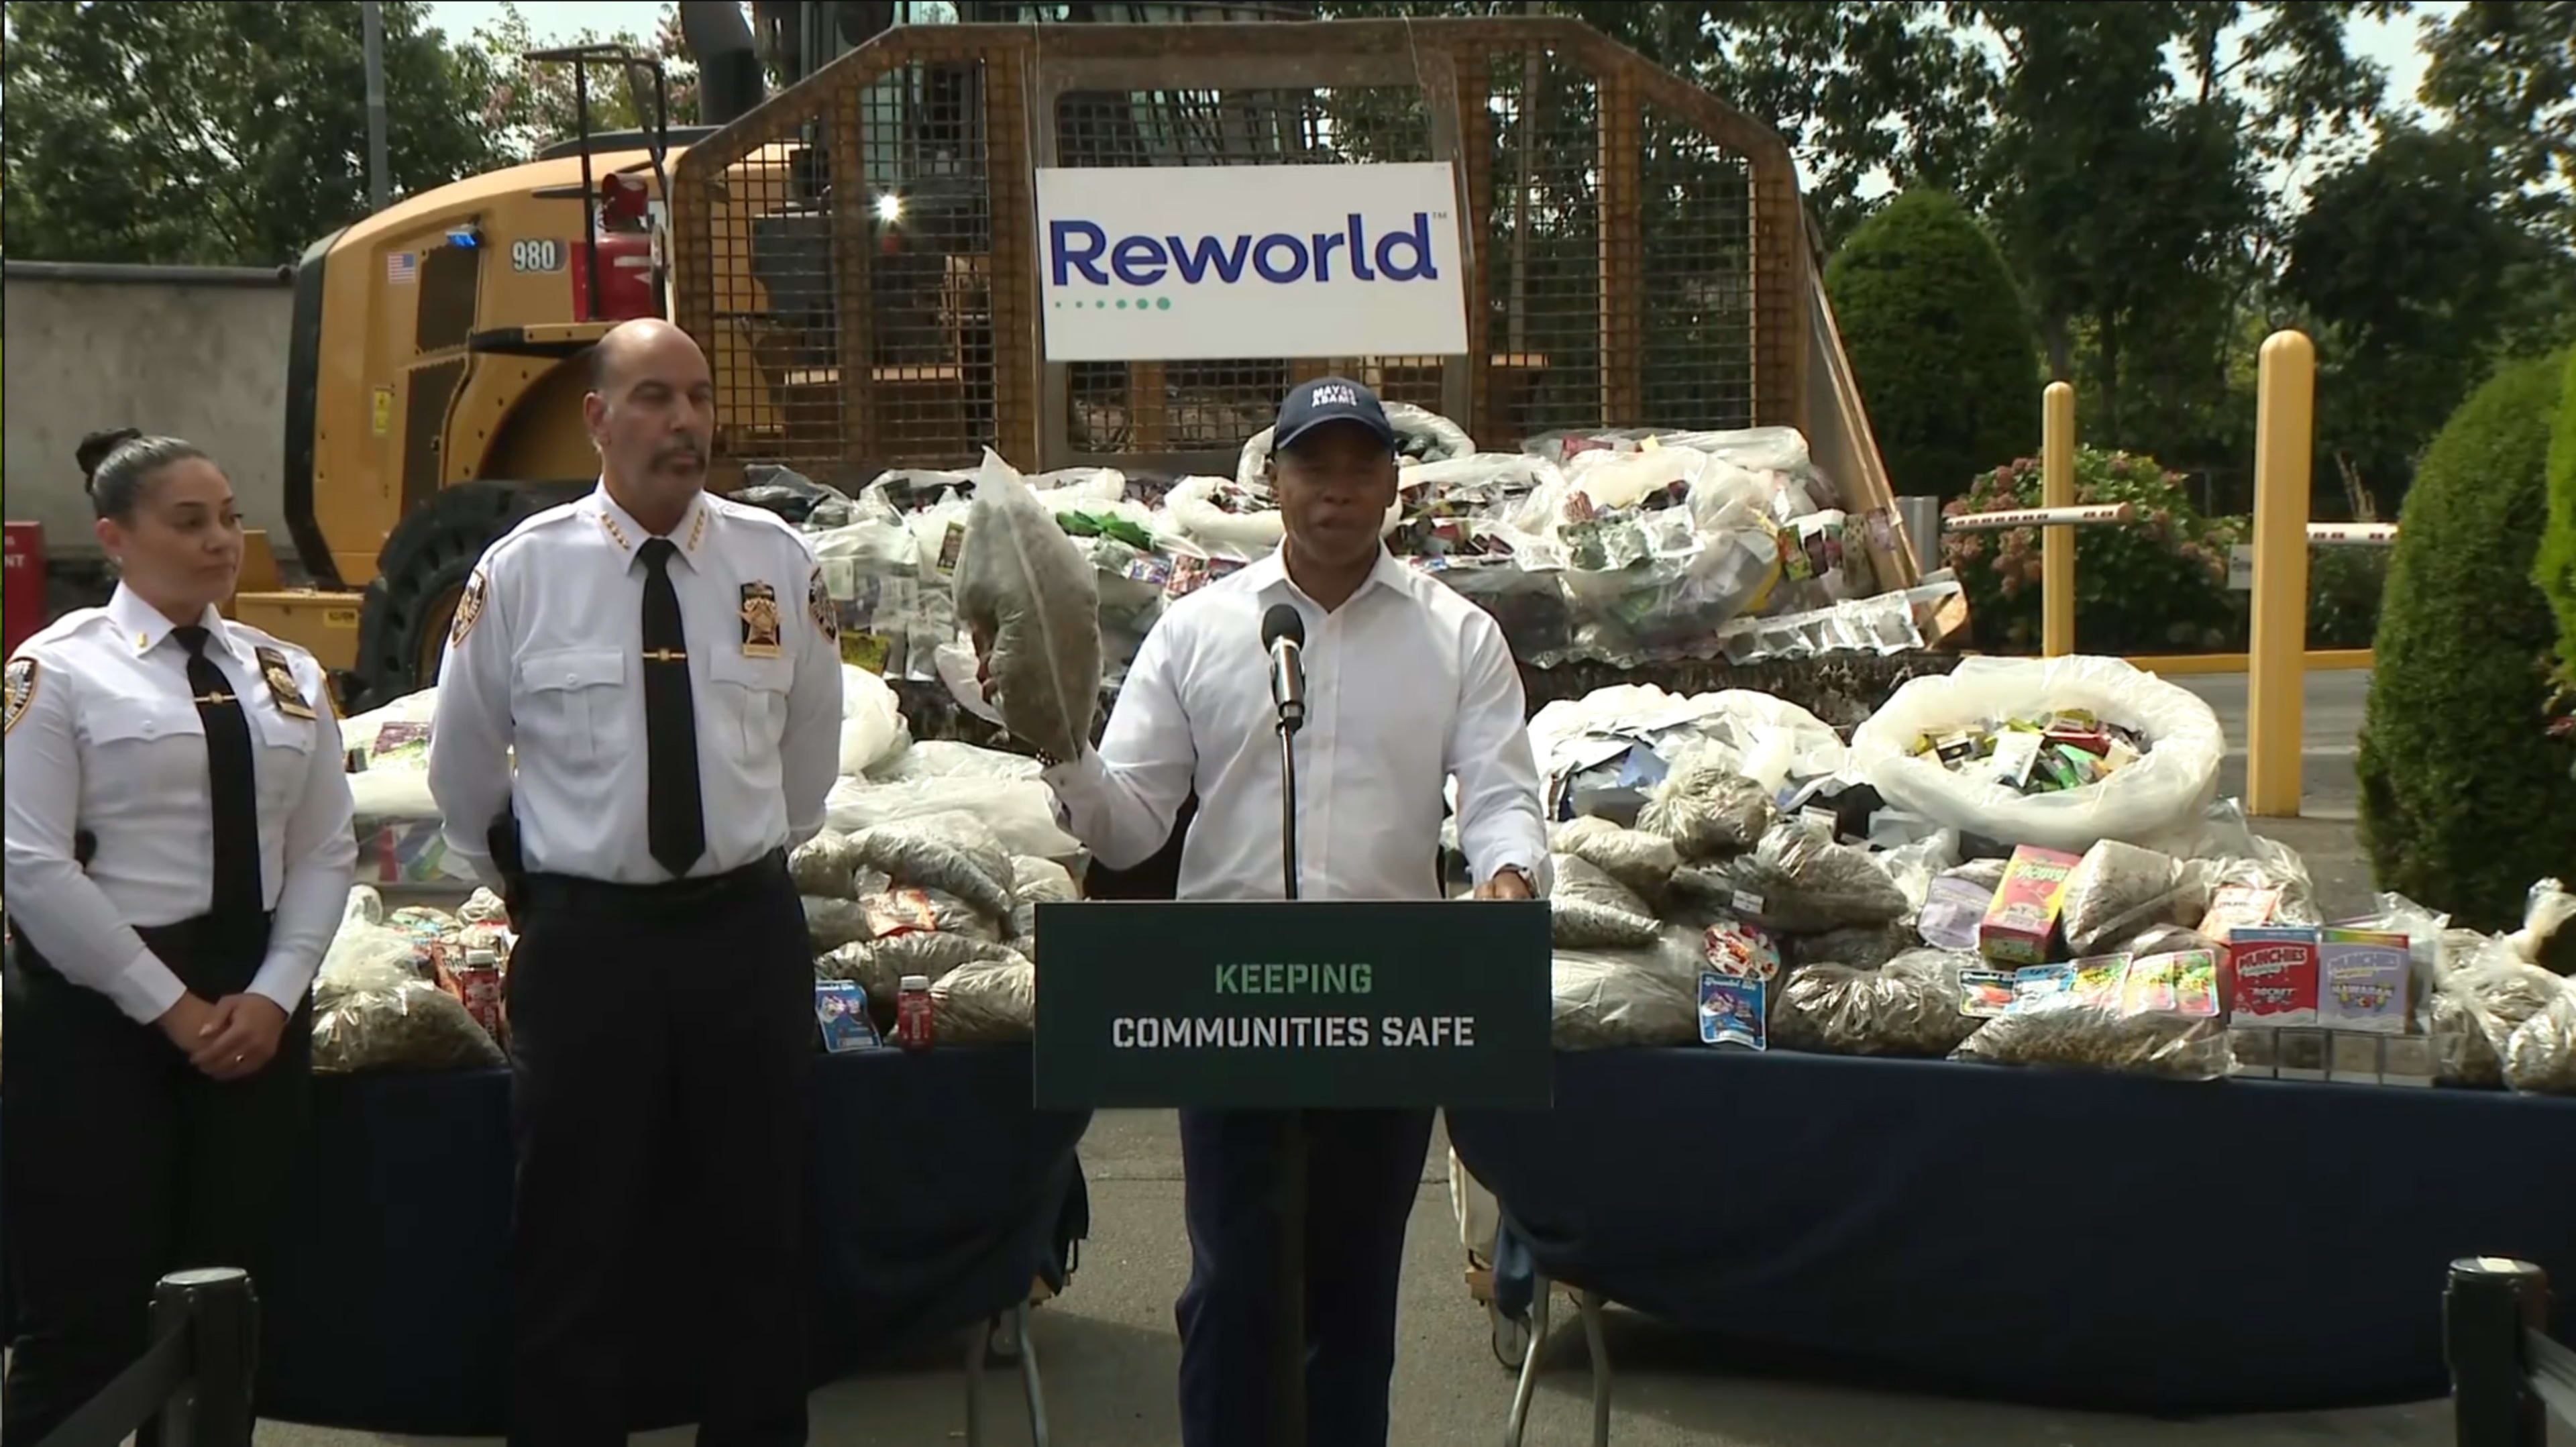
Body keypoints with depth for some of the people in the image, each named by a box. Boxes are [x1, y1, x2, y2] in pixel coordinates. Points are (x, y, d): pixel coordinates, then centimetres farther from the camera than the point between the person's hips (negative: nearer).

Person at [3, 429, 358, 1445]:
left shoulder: (287, 675, 10)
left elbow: (325, 851, 7)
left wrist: (274, 994, -7)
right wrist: (168, 1006, -14)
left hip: (256, 1006, 5)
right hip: (101, 1010, -5)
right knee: (88, 1314, -1)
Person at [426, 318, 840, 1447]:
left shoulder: (779, 563, -1)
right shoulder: (521, 572, -5)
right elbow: (461, 771, 9)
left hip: (748, 929, 2)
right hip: (585, 937, -2)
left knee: (762, 1236, 13)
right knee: (575, 1248, 7)